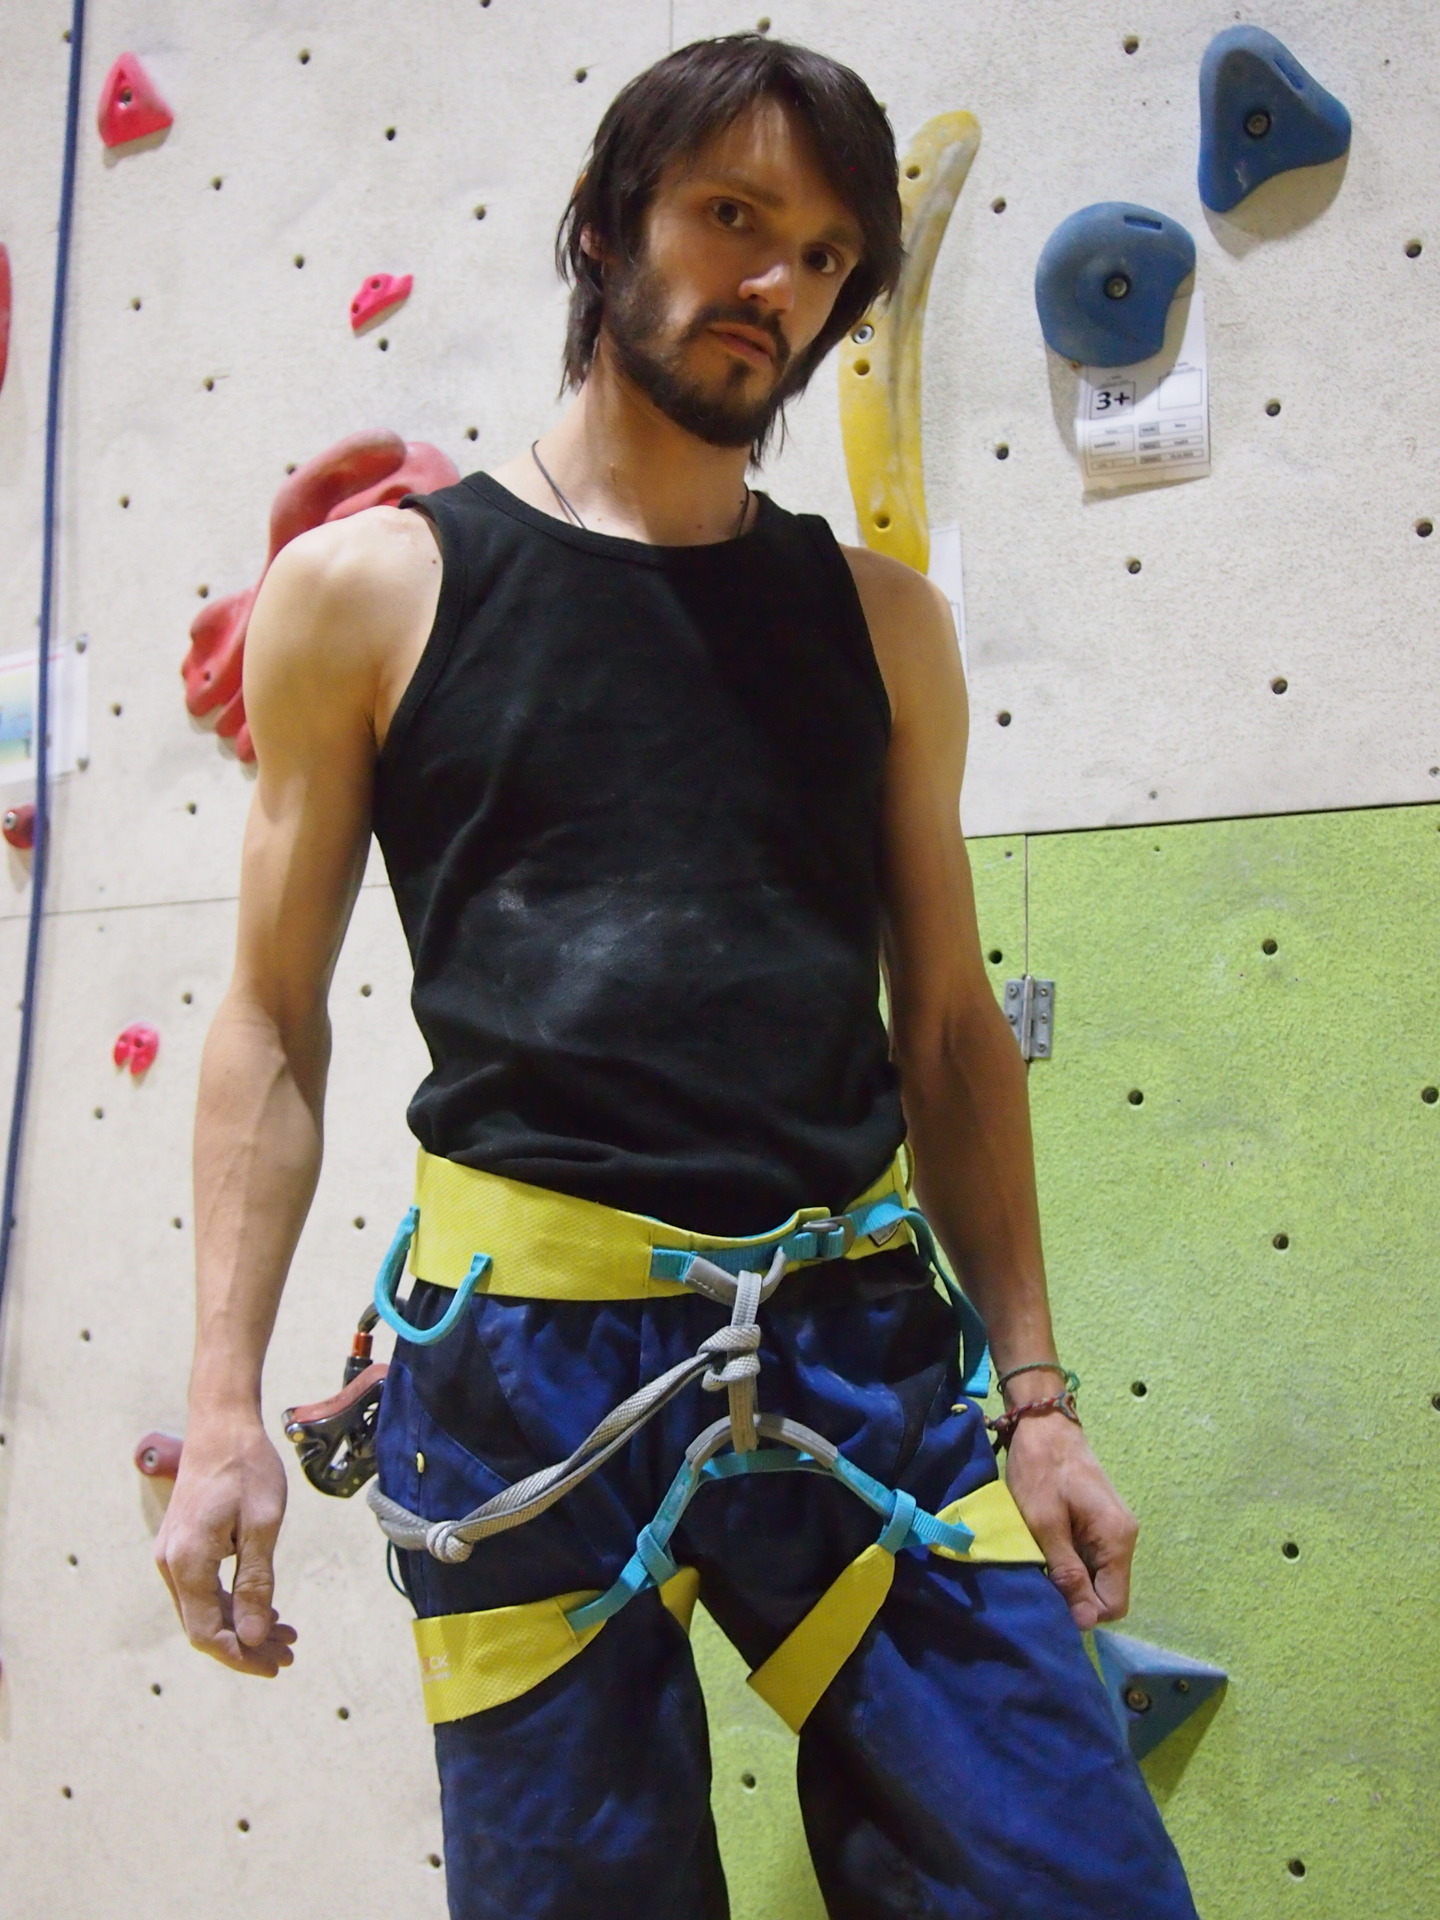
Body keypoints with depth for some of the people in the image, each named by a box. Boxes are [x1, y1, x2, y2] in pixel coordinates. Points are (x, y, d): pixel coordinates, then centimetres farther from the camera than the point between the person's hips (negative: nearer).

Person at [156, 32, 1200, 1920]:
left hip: (861, 1345, 3)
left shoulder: (881, 620, 9)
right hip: (524, 1361, -2)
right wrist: (224, 1401, -2)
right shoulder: (371, 588, 3)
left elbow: (950, 1025, 11)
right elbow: (274, 1017, 4)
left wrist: (1036, 1394, 7)